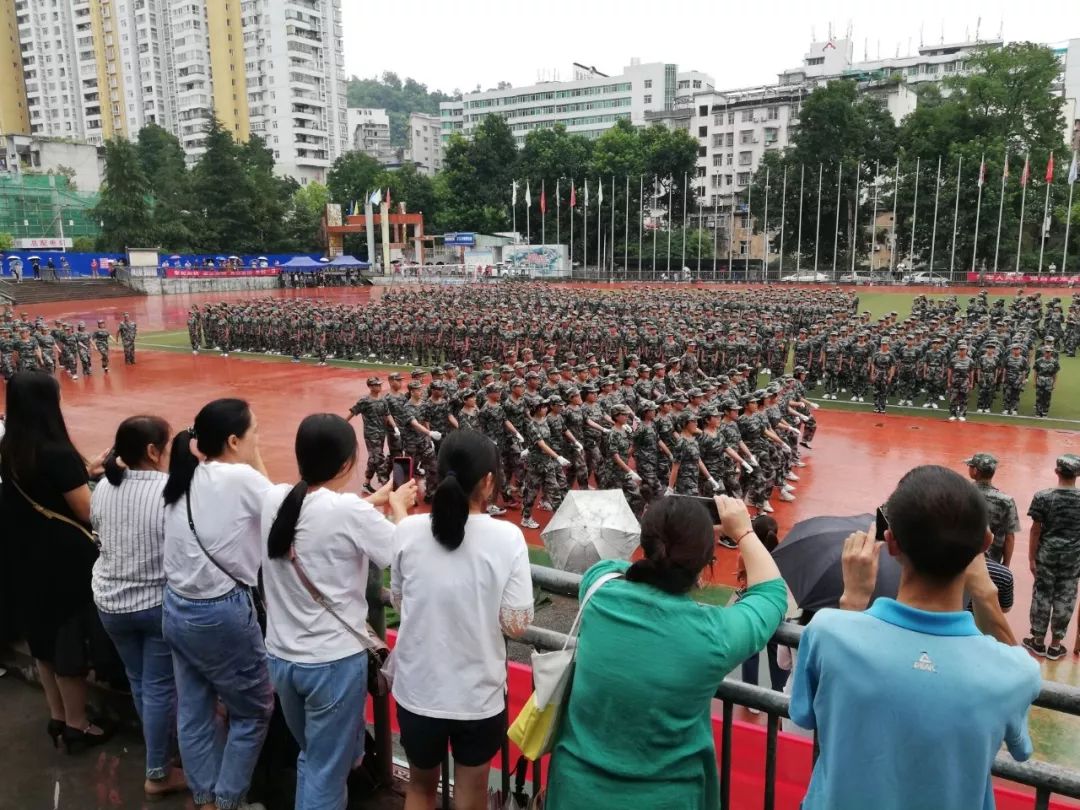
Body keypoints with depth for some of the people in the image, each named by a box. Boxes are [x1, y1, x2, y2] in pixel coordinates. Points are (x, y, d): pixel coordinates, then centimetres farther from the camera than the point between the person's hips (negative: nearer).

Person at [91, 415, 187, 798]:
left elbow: (100, 533, 12)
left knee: (138, 681, 22)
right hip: (160, 602, -5)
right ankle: (158, 774, 21)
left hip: (111, 601, 6)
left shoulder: (102, 489, -4)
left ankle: (159, 748, 44)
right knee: (159, 687, 8)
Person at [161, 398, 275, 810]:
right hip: (222, 613, -8)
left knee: (194, 711, 17)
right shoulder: (240, 478, -19)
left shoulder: (184, 478, 4)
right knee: (253, 711, 11)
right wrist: (257, 462, -1)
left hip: (177, 607, 8)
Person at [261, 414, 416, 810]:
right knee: (327, 775, 11)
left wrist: (376, 500, 15)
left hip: (281, 656, 6)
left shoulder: (273, 500, -5)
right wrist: (399, 506, 5)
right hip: (334, 660, -6)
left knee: (311, 758, 27)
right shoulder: (351, 512, -24)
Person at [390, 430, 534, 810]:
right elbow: (516, 623, -13)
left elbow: (398, 600, 4)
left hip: (418, 689, 2)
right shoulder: (507, 537, -18)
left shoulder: (408, 530, -11)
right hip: (478, 694, -2)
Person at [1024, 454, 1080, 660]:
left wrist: (1031, 558, -1)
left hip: (1046, 554, -1)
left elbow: (1036, 530, -10)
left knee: (1042, 595, 11)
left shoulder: (1043, 497, -14)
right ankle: (1055, 645, 21)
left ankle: (1039, 641, 22)